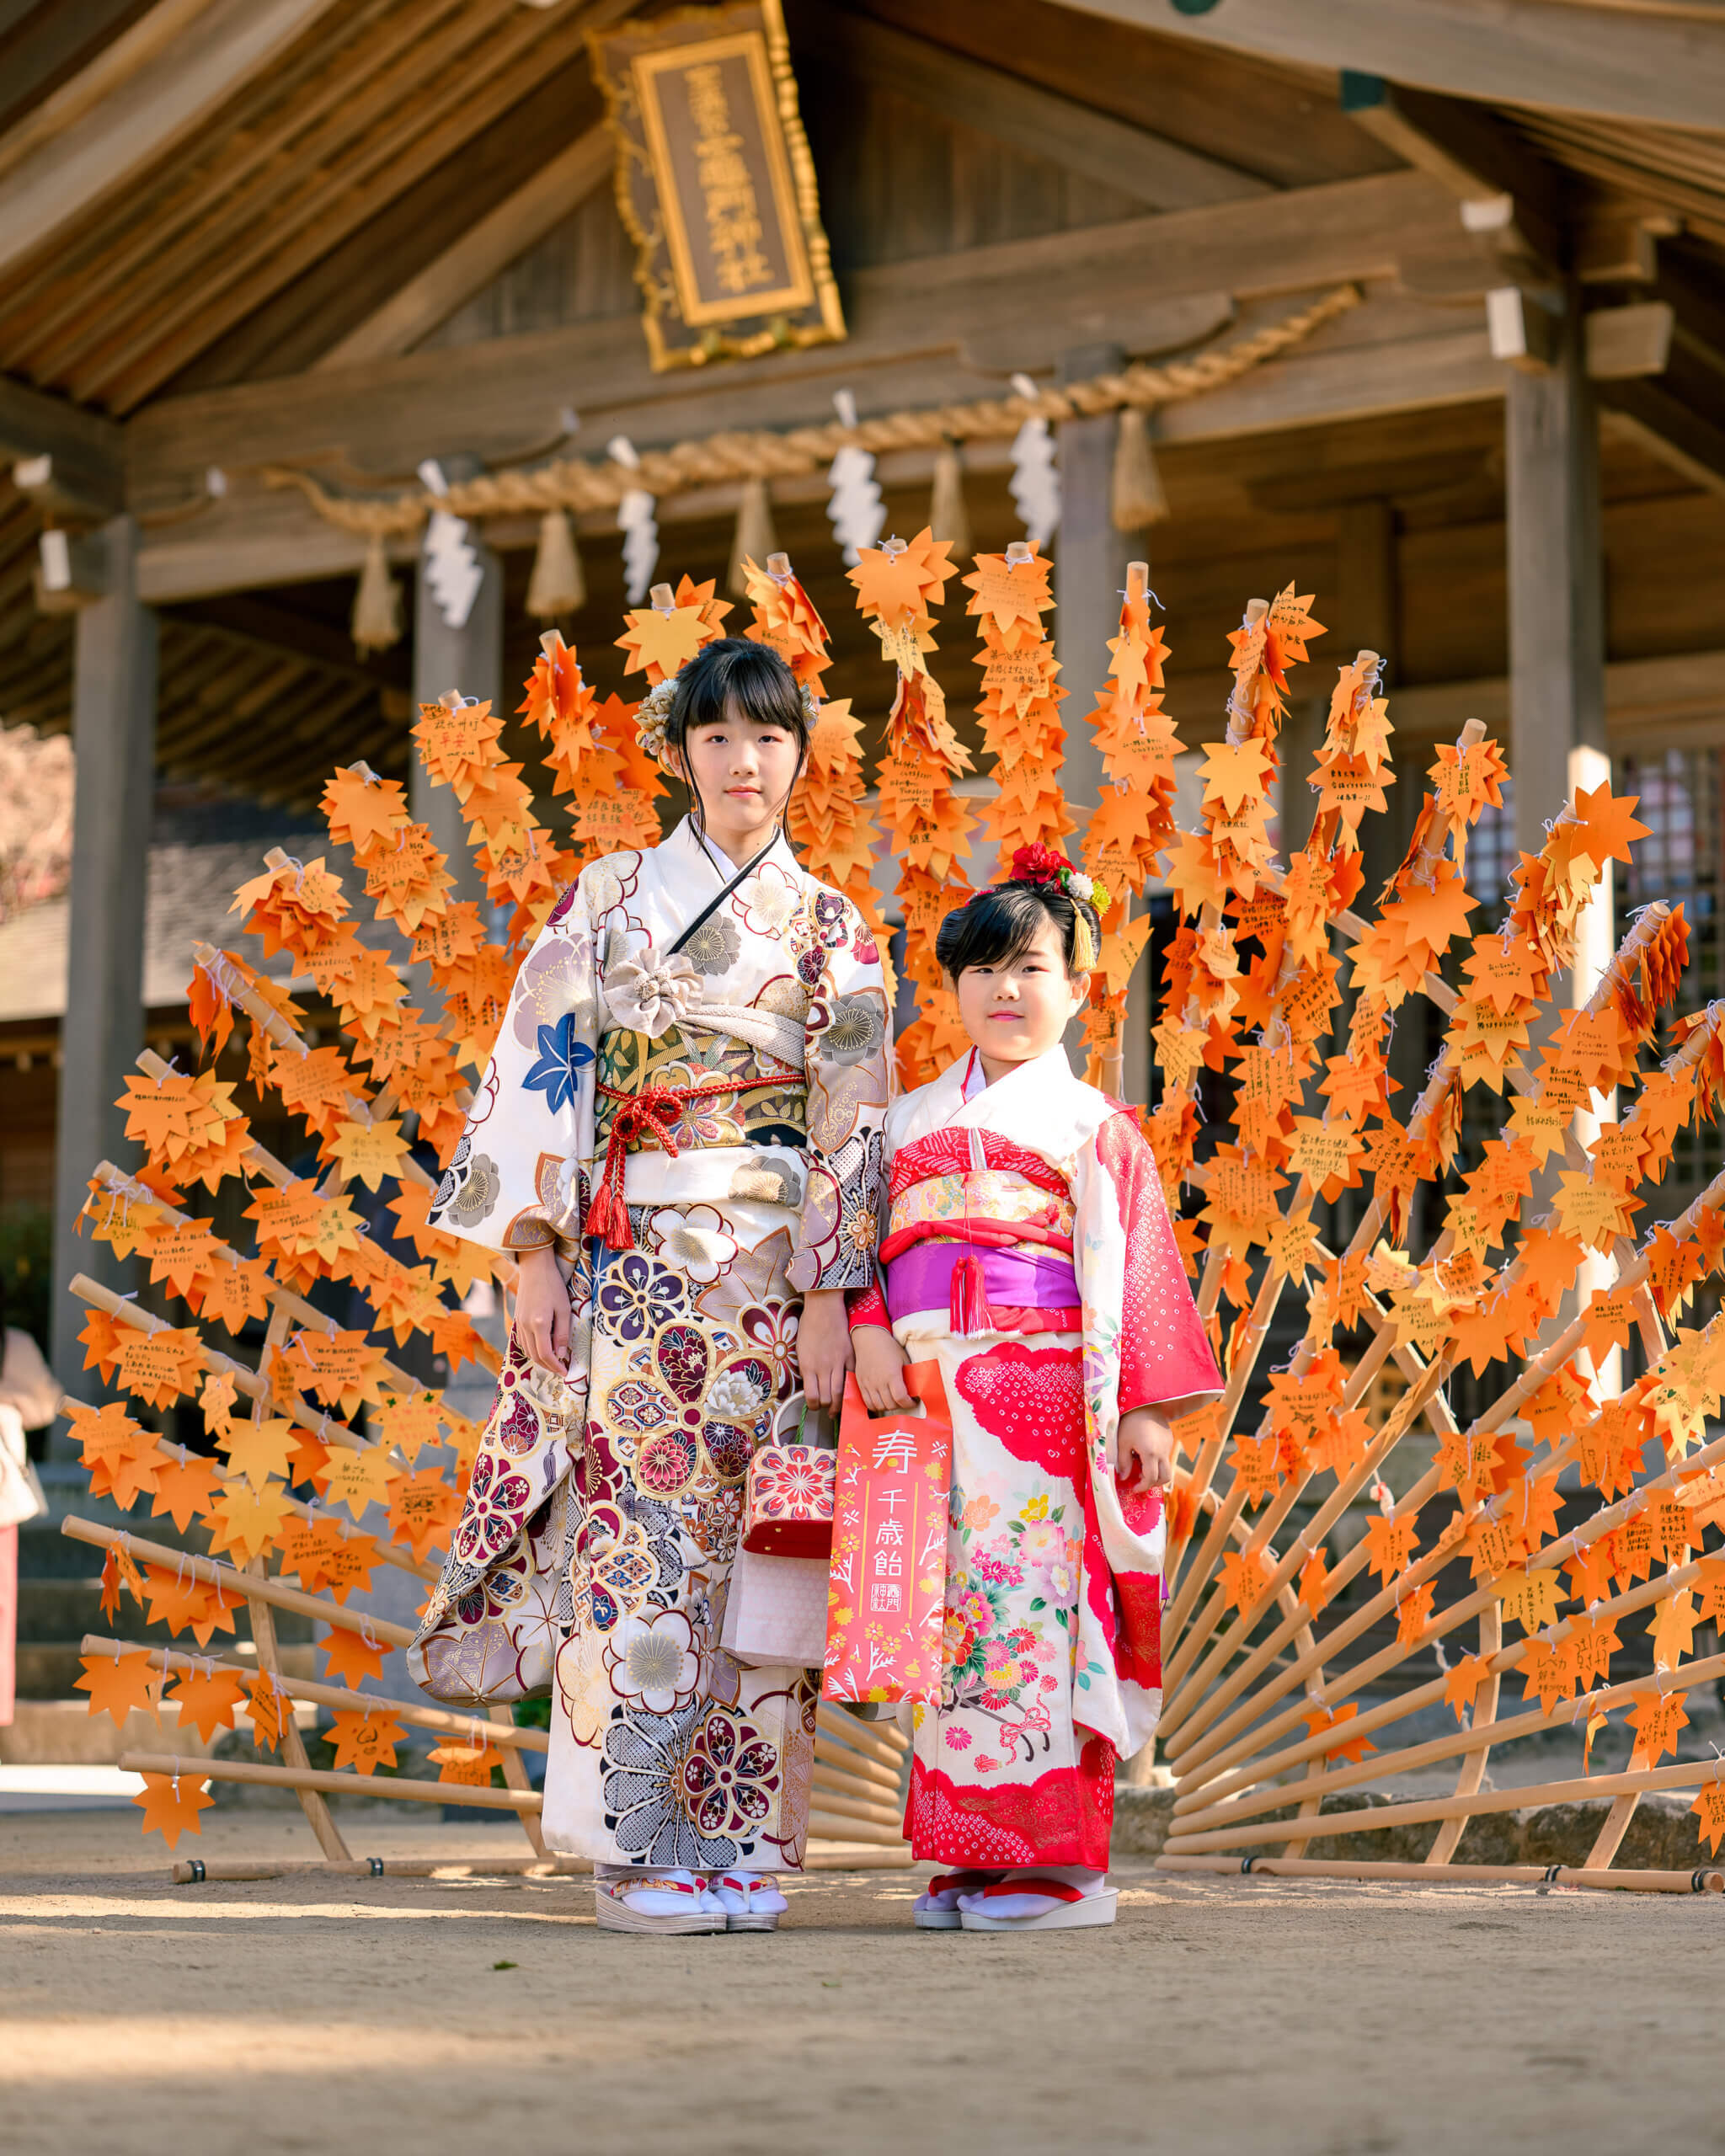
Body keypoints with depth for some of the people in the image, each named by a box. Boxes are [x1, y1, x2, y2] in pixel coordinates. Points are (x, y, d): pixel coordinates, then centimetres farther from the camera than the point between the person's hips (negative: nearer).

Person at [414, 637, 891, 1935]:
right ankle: (638, 1851, -7)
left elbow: (853, 1122, 3)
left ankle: (739, 1843, 4)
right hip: (634, 1258, -1)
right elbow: (544, 1070, 4)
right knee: (639, 1523, -9)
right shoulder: (609, 901, 9)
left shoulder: (834, 932, 10)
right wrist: (536, 1255, -5)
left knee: (756, 1536, -2)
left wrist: (831, 1296, -6)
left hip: (776, 1270, 1)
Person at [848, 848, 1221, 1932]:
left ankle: (1055, 1860, -4)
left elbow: (1126, 1273, 1)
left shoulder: (1092, 1124, 8)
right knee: (954, 1607, 2)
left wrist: (1143, 1407, -8)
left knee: (1036, 1599, -8)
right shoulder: (911, 1118, 20)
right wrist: (870, 1336, -5)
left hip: (1044, 1392, -4)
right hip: (929, 1398, 4)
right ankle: (976, 1855, 8)